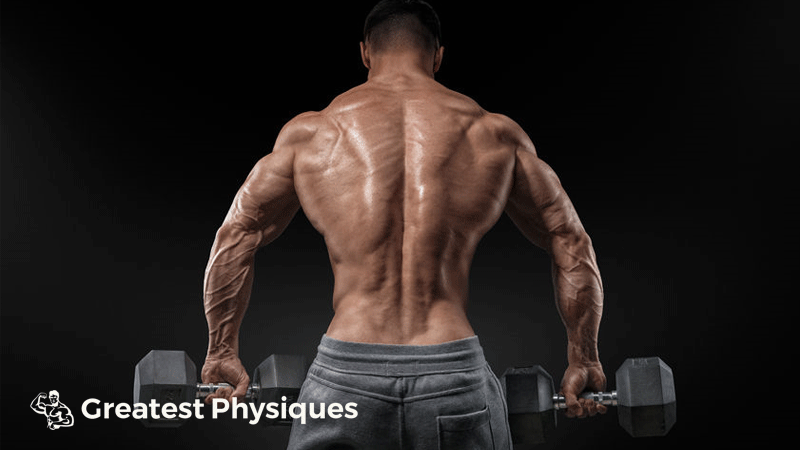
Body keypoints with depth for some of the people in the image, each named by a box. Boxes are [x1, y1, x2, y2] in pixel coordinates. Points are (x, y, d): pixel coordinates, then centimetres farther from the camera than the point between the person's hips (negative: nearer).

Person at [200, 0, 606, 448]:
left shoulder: (310, 132, 7)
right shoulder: (496, 133, 9)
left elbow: (237, 235, 9)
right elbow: (570, 242, 13)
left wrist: (223, 351, 17)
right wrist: (584, 359, 21)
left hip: (344, 377, 0)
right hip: (457, 377, 1)